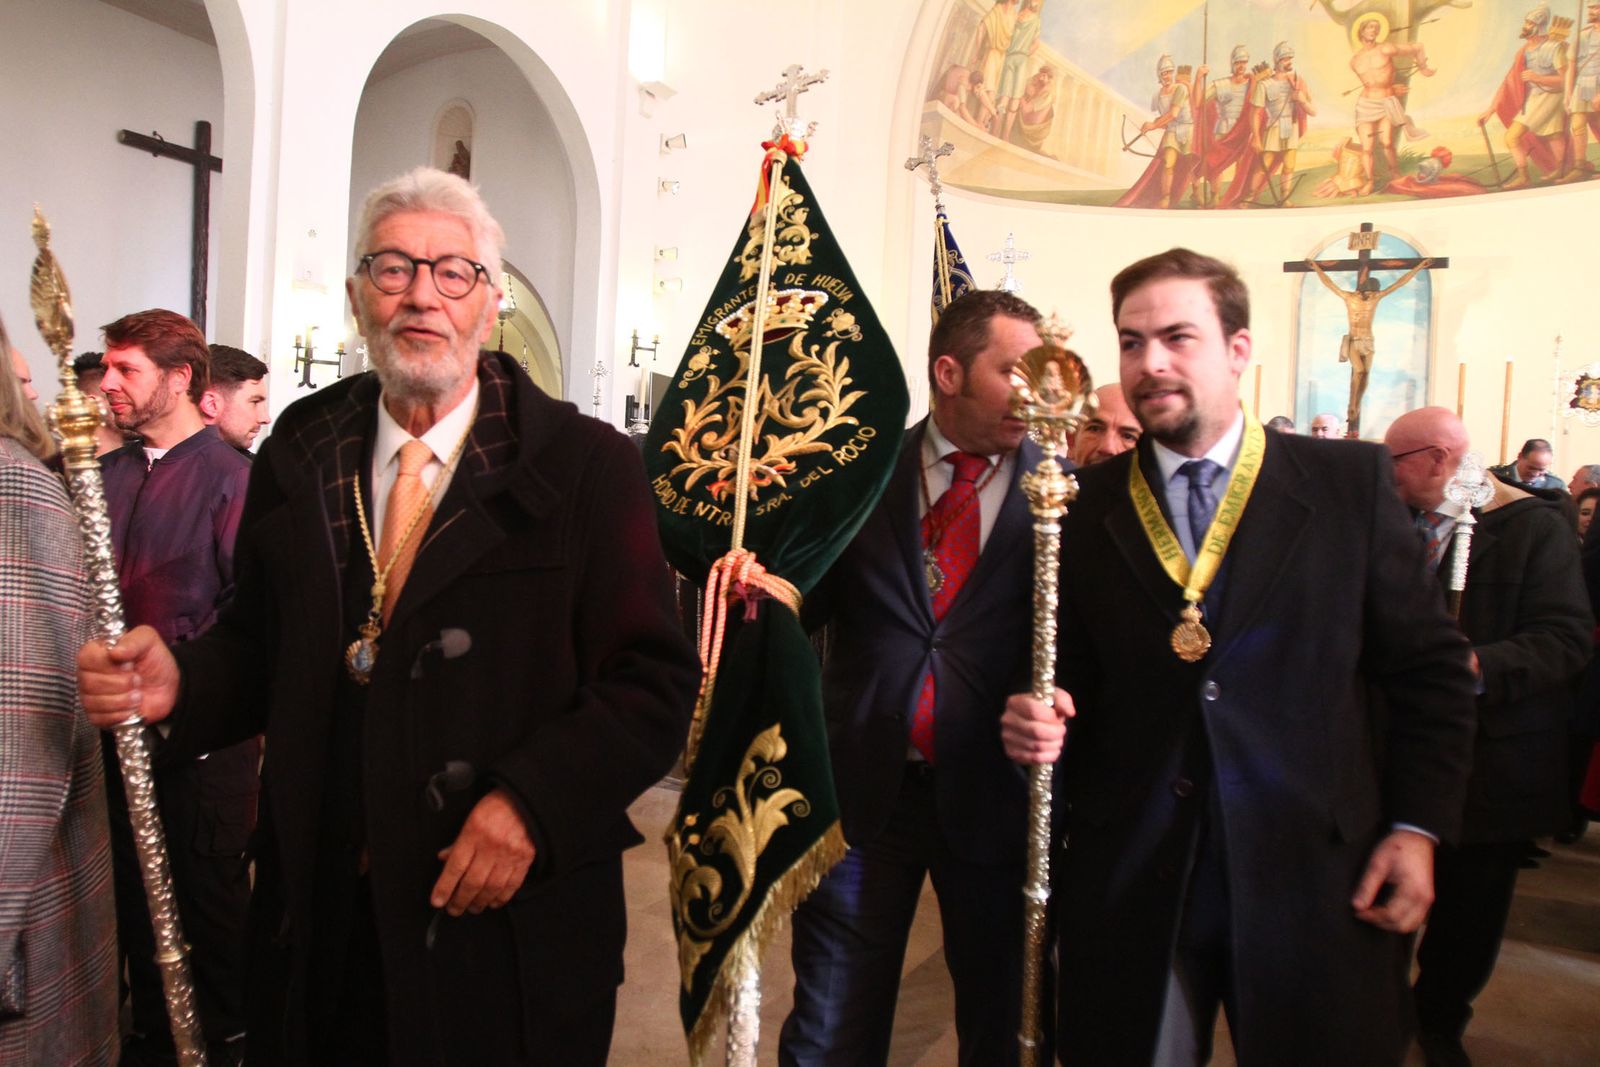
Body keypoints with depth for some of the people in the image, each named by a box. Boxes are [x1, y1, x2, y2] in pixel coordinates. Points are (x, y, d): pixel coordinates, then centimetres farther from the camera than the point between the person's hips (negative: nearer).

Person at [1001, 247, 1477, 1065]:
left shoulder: (1351, 482, 1)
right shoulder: (1085, 506, 2)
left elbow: (1429, 666, 3)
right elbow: (1070, 674, 7)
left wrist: (1417, 825, -2)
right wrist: (1037, 722, -13)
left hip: (1317, 877, 0)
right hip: (1128, 886, 1)